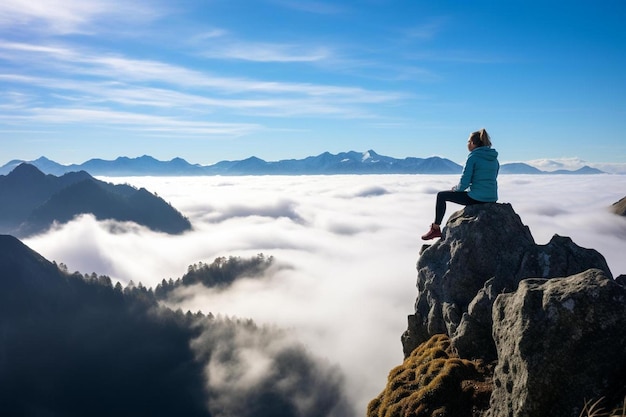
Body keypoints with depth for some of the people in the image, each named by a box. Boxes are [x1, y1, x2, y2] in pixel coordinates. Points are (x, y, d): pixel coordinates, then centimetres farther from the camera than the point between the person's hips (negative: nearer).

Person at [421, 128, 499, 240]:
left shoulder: (473, 157, -11)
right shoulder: (494, 159, 11)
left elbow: (464, 183, -14)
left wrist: (456, 188, 9)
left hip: (476, 199, -7)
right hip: (492, 200, 7)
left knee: (441, 196, 10)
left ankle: (436, 229, 16)